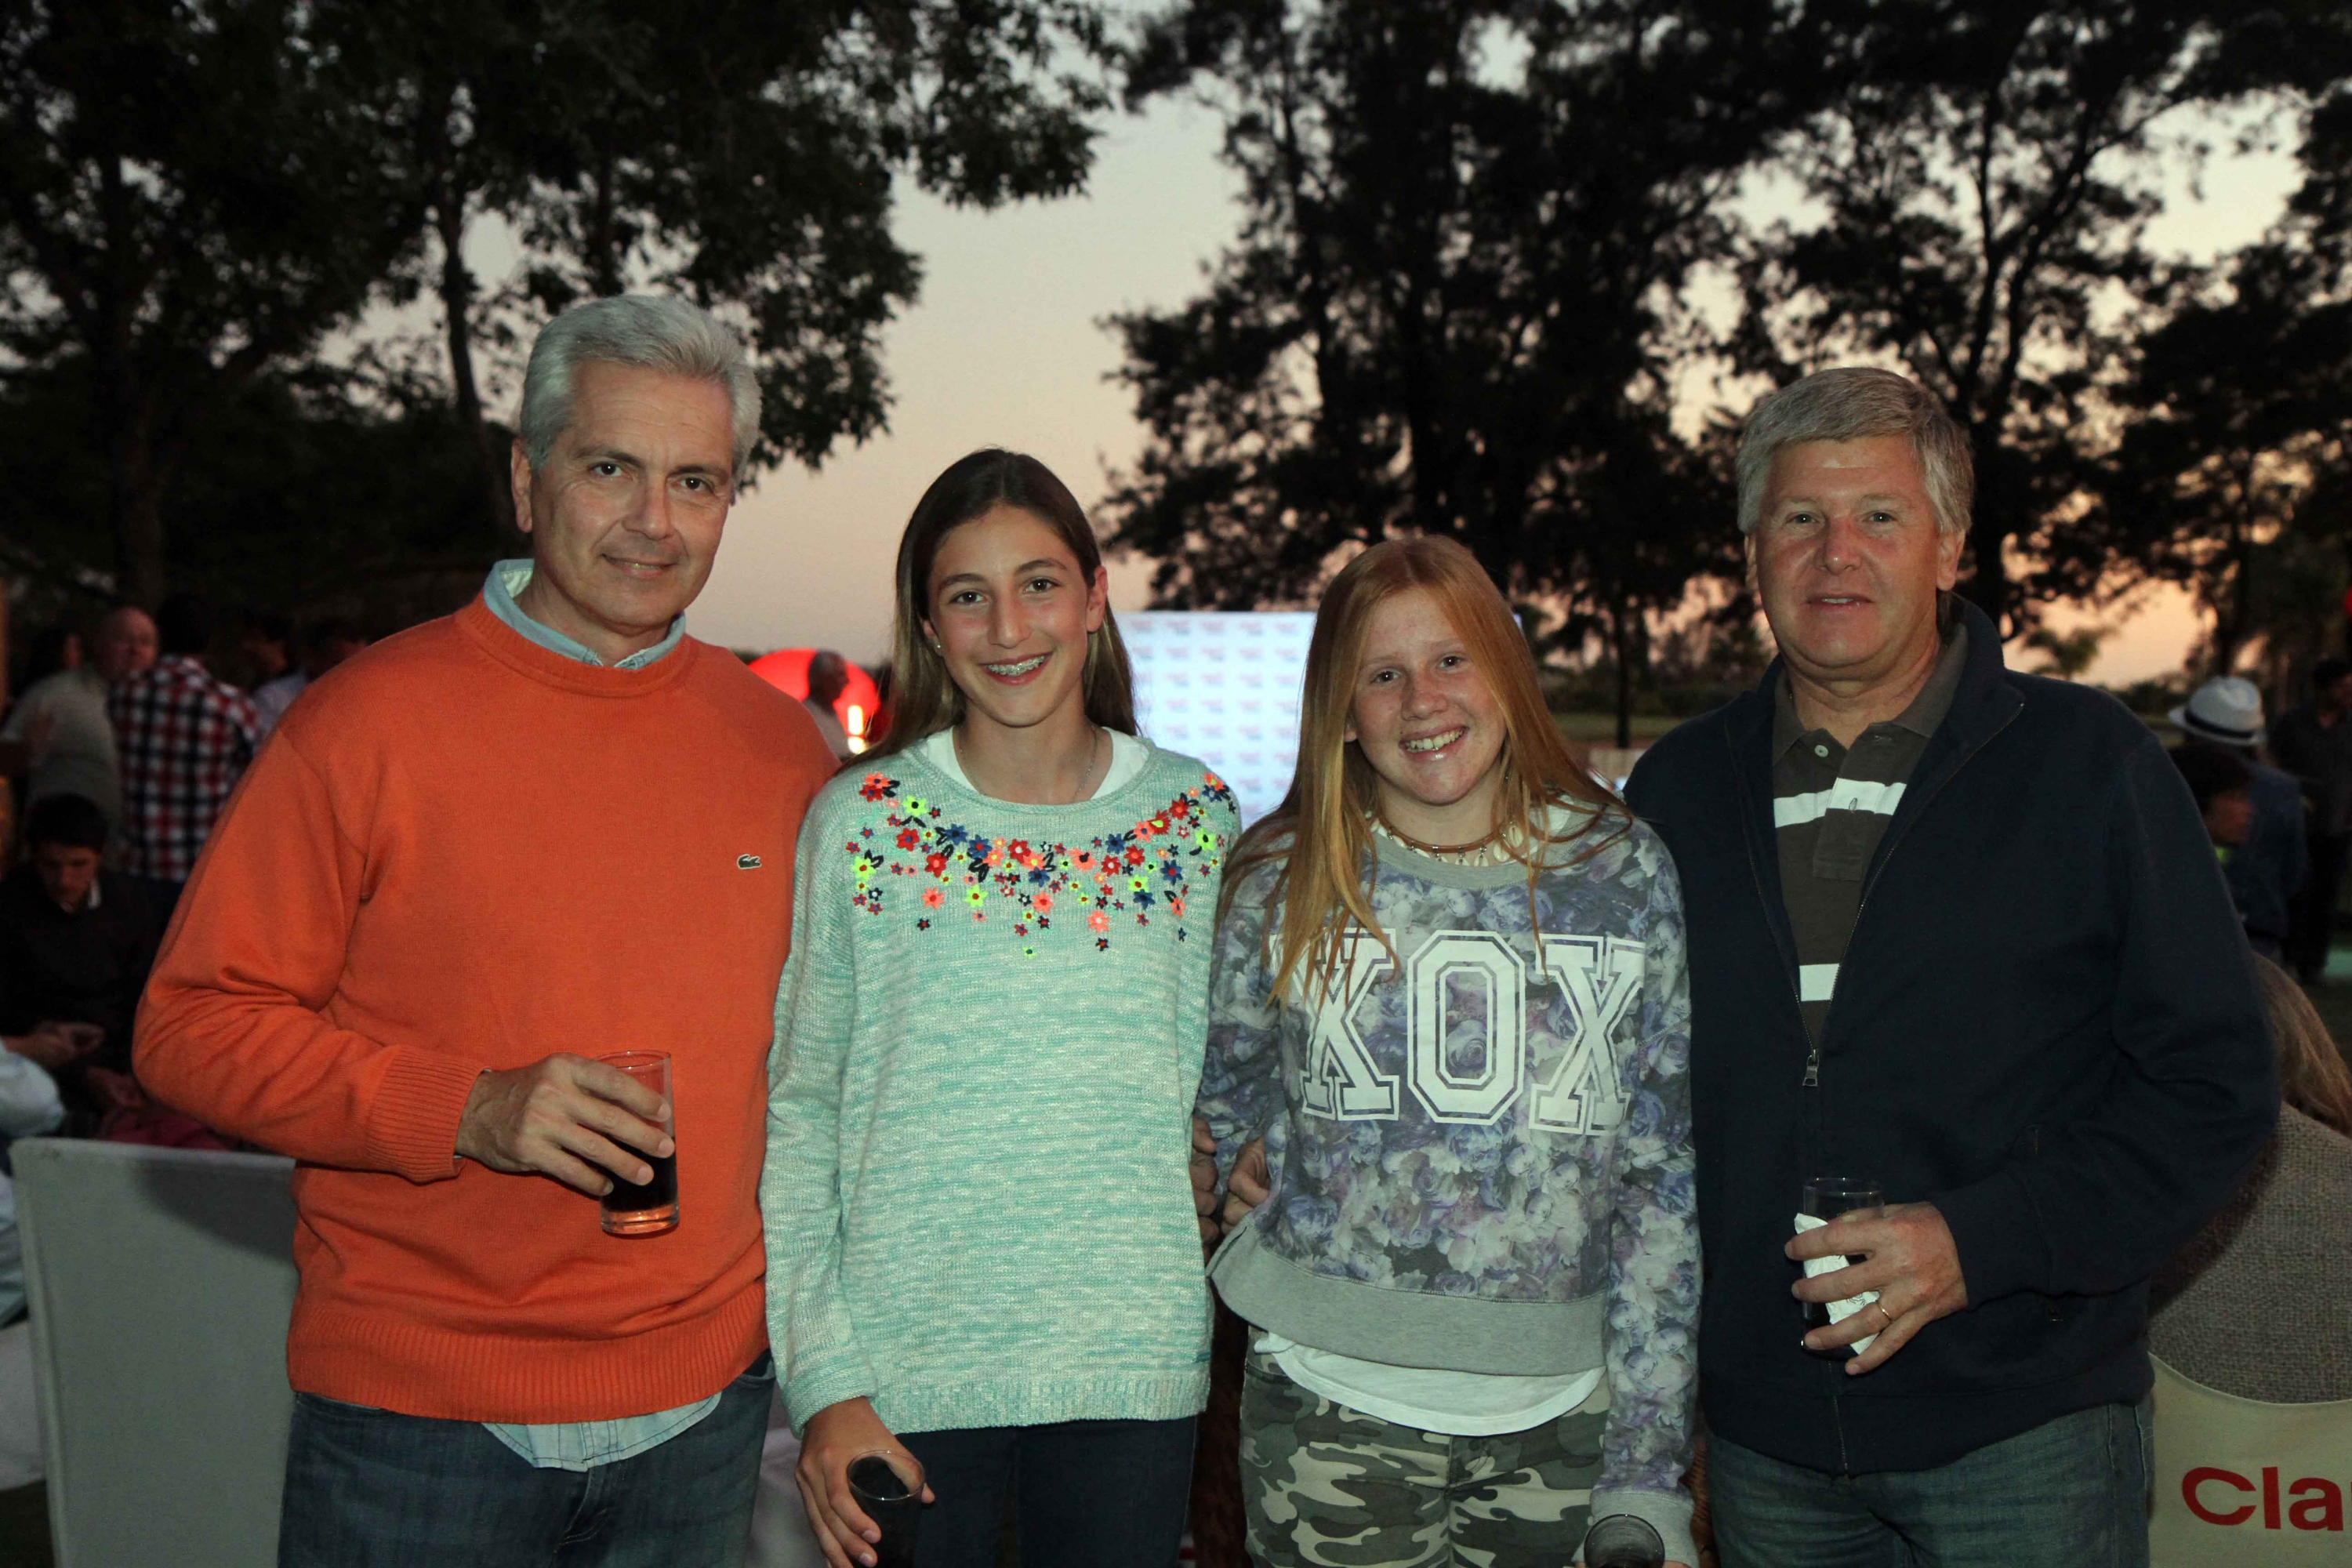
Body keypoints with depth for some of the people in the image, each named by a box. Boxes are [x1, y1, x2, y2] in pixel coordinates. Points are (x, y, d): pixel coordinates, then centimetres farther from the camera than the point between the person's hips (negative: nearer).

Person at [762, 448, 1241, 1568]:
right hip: (903, 1370, -1)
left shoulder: (1199, 816, 0)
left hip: (1133, 1369, 2)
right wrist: (824, 1381, -7)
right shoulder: (859, 821, -5)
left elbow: (1221, 1089, 9)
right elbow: (797, 1116, -3)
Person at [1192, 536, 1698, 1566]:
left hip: (1562, 1411, 1)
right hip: (1332, 1410, 0)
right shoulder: (1280, 884, -2)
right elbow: (1224, 1107, 15)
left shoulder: (1625, 873, -2)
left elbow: (1664, 1174, -1)